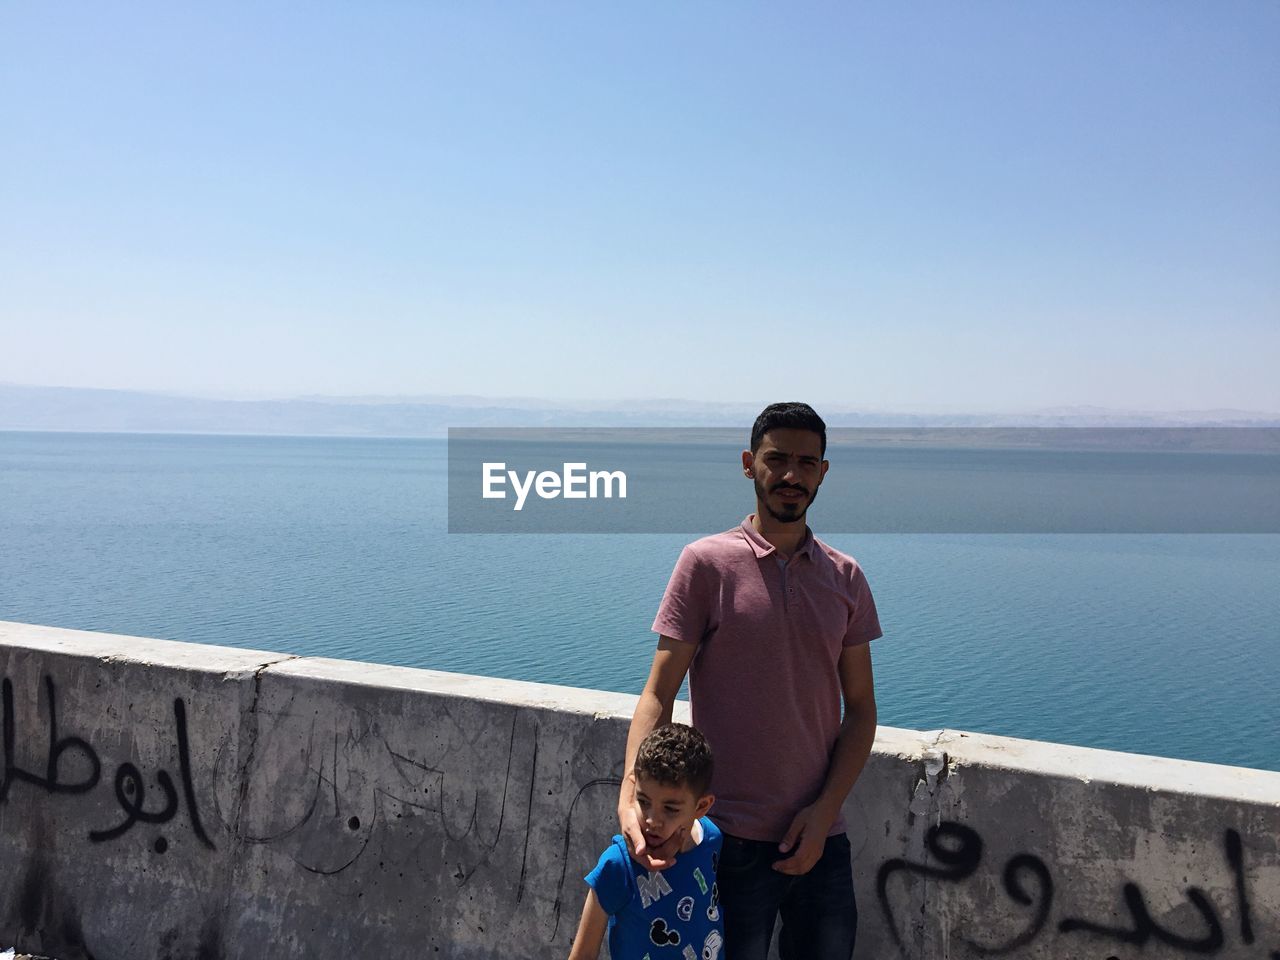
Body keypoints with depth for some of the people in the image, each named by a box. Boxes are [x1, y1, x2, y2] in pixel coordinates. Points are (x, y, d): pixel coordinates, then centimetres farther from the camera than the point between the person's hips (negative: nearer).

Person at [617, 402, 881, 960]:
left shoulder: (846, 578, 4)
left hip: (820, 836, 4)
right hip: (731, 837, -3)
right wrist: (630, 795, -22)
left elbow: (860, 709, 7)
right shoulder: (707, 562, -7)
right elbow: (658, 694, -9)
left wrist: (824, 810, -4)